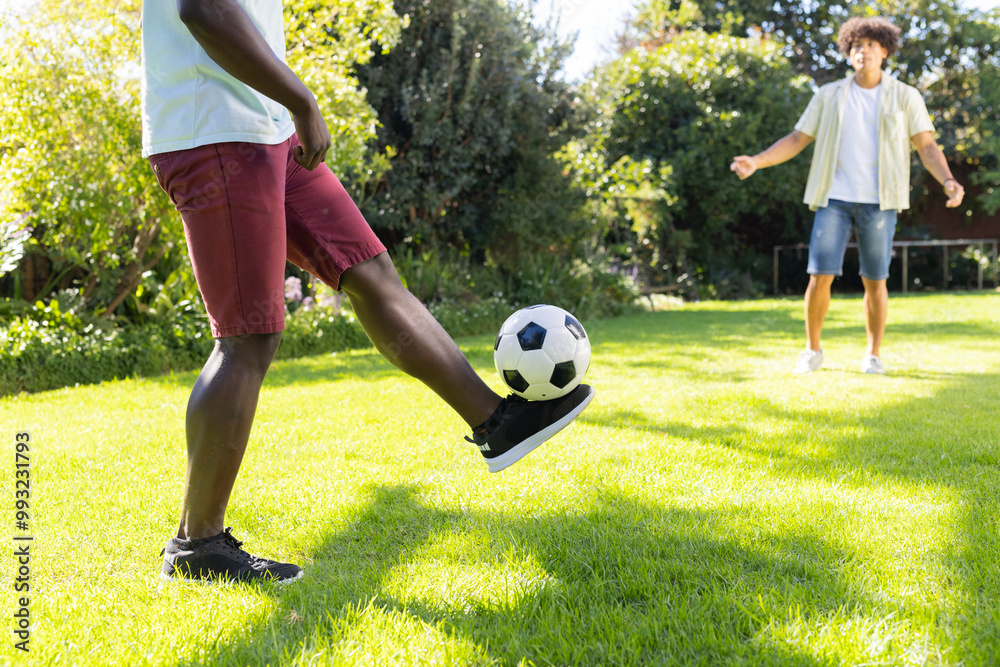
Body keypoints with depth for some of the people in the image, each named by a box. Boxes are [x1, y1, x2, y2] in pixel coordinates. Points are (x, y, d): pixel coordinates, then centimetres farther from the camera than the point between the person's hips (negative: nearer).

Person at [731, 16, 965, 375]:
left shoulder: (905, 97, 3)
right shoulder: (829, 96, 7)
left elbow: (928, 148, -1)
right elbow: (796, 141, 7)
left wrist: (949, 182, -20)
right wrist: (756, 161, -9)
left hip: (878, 201, -1)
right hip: (834, 199, 1)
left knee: (875, 281, 2)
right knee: (820, 276, -6)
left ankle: (873, 355, 18)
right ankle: (812, 350, 12)